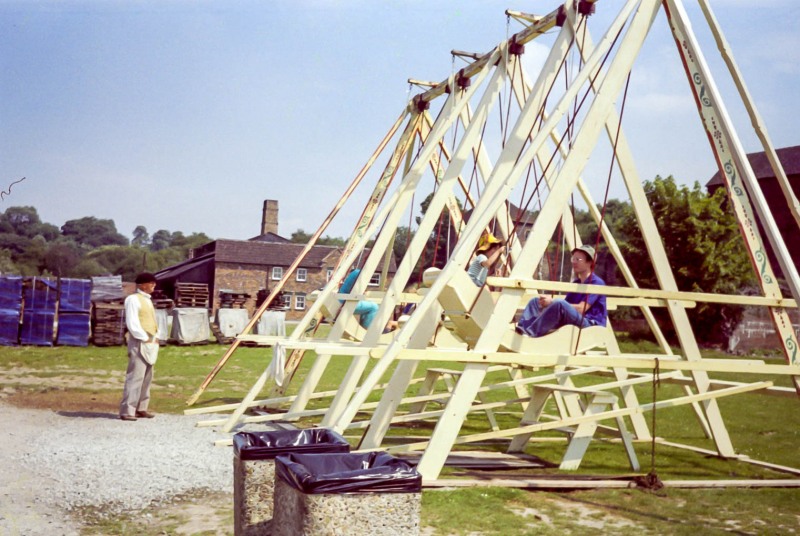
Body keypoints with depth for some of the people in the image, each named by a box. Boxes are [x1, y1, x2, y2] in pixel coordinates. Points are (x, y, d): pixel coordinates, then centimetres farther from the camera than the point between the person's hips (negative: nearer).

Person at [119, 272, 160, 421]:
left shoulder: (147, 299, 17)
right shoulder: (133, 299, -11)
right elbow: (132, 324, -17)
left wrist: (155, 338, 9)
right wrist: (145, 338, -14)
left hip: (150, 343, 9)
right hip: (139, 343, -9)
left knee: (146, 377, 11)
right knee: (135, 377, -9)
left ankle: (141, 408, 18)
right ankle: (127, 410, -6)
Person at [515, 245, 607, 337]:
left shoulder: (596, 283, -8)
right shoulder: (575, 283, 18)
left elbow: (581, 309, -18)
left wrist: (552, 302, -20)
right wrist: (549, 303, -8)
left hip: (591, 325, -8)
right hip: (570, 323, 8)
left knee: (559, 304, -36)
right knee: (535, 301, -1)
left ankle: (528, 333, -40)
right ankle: (521, 329, -26)